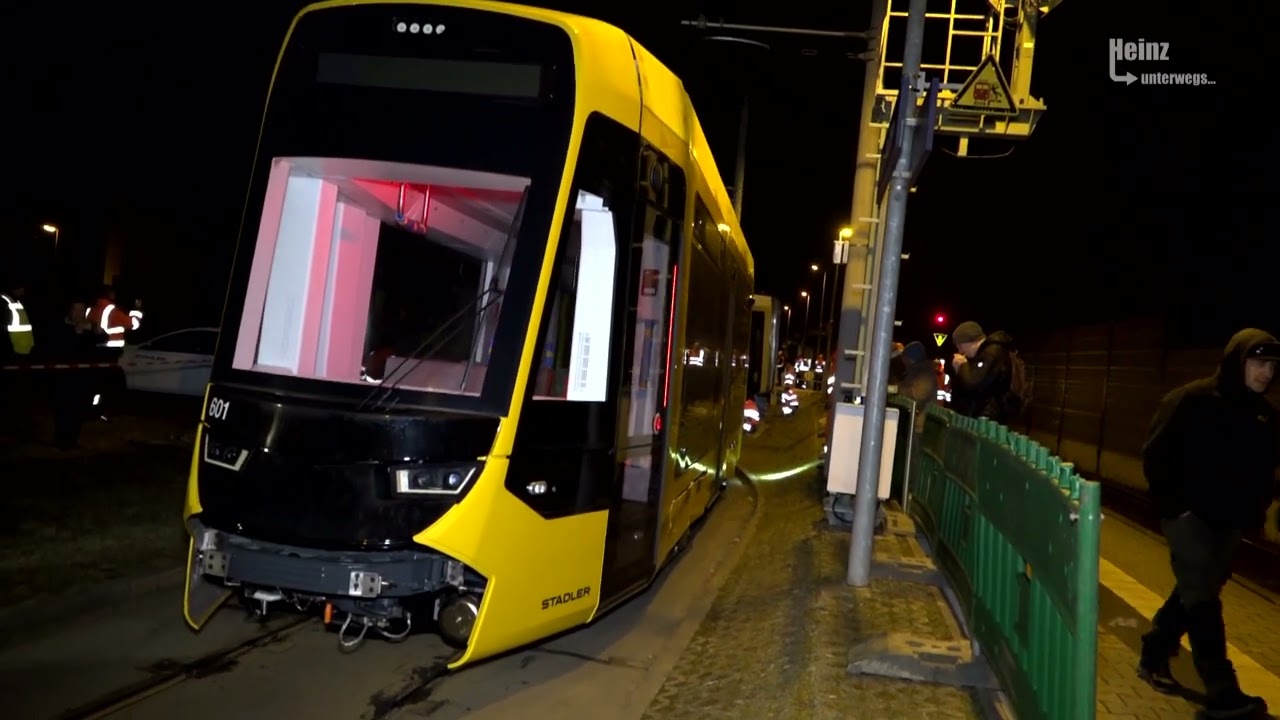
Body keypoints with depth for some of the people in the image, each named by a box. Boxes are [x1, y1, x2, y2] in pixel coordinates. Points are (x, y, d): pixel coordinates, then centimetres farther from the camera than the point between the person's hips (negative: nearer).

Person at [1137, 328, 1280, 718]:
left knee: (1194, 594, 15)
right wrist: (1172, 503, -13)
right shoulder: (1191, 400, -12)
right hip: (1189, 516, -7)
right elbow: (1156, 455, -10)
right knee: (1202, 599, -6)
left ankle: (1153, 657, 31)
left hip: (1229, 522, 7)